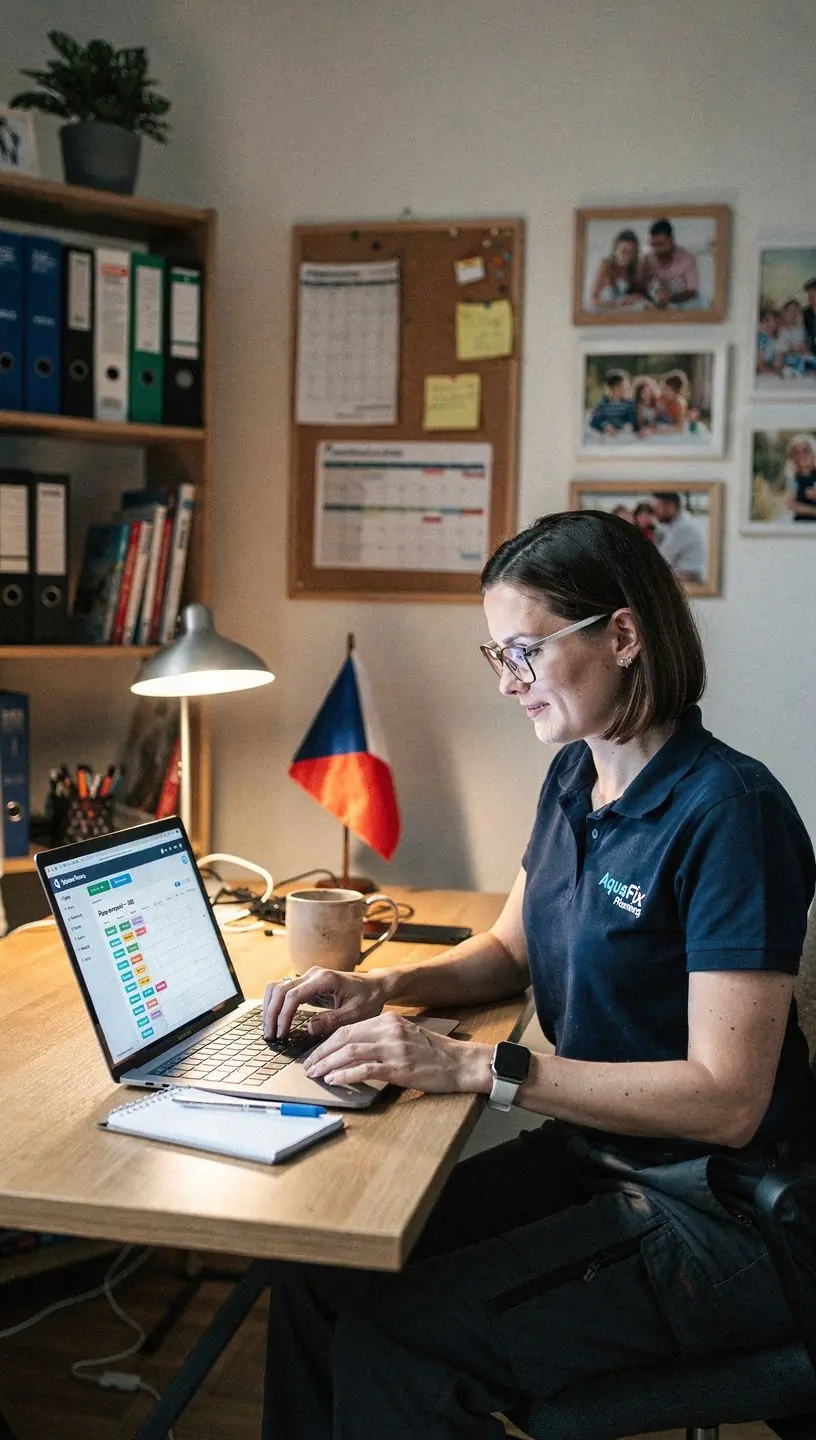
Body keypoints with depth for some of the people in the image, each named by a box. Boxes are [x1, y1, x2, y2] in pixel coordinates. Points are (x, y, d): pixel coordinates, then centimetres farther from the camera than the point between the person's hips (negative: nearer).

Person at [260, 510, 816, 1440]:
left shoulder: (727, 811, -21)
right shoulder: (573, 780, 5)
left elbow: (727, 1099, -24)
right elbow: (512, 950, 19)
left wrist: (477, 1068, -27)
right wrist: (382, 991, 0)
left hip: (720, 1214, -7)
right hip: (591, 1155, 7)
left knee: (394, 1338, -20)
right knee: (319, 1273, -8)